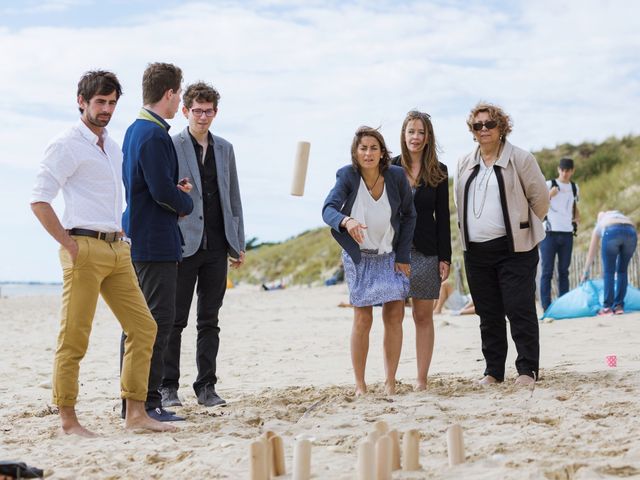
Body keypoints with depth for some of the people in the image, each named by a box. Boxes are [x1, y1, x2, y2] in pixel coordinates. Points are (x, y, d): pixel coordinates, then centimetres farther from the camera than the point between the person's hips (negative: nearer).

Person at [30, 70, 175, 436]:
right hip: (85, 248, -8)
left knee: (143, 327, 5)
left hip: (117, 249, 8)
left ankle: (136, 412, 10)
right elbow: (39, 200, -13)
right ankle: (68, 419, 2)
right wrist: (69, 244, -15)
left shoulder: (114, 147, 19)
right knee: (74, 337, -5)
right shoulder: (67, 145, -6)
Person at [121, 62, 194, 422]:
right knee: (159, 319, -7)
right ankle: (148, 403, -5)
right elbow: (163, 191, -22)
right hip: (156, 241, -10)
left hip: (135, 239, 11)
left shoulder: (136, 130, 16)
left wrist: (176, 191, 8)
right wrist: (187, 203, -2)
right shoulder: (155, 135, -16)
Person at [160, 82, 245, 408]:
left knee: (209, 320, 7)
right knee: (175, 320, 0)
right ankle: (168, 387, 7)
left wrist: (239, 244, 13)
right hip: (183, 244, -4)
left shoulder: (225, 149, 14)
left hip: (217, 246, 4)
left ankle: (206, 387, 12)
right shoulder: (171, 147, -1)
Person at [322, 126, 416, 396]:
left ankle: (390, 382, 6)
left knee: (395, 316, -2)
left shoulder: (396, 176, -11)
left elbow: (409, 216, 0)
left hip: (391, 256, 2)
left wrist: (403, 256, -3)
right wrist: (346, 221, -49)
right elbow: (328, 209, -27)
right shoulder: (347, 176, -15)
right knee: (362, 319, -4)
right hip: (359, 257, -2)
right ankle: (360, 385, 4)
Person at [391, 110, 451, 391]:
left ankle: (422, 379, 8)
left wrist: (444, 257, -2)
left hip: (426, 252, 0)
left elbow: (443, 217, 4)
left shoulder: (438, 173, 5)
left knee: (423, 316, 3)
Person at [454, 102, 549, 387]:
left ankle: (527, 369, 3)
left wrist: (524, 226, 8)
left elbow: (540, 197, 0)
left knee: (519, 309, -6)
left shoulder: (519, 159, -4)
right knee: (488, 314, 9)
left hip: (513, 248, -5)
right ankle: (493, 371, 16)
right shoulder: (465, 164, 12)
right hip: (476, 251, 5)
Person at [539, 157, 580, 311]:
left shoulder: (575, 188, 13)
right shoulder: (549, 185, -2)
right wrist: (549, 195, -20)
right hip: (550, 233, -4)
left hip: (567, 233, 4)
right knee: (547, 271, -5)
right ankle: (546, 306, -6)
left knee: (564, 271, 7)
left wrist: (576, 218, 11)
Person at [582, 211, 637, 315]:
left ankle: (607, 307, 6)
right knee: (622, 271, 18)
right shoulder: (621, 216, 45)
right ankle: (619, 306, 15)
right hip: (631, 232, 2)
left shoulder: (599, 226, 38)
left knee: (609, 272, 10)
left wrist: (586, 272, 52)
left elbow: (591, 253, 42)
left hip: (612, 233, -2)